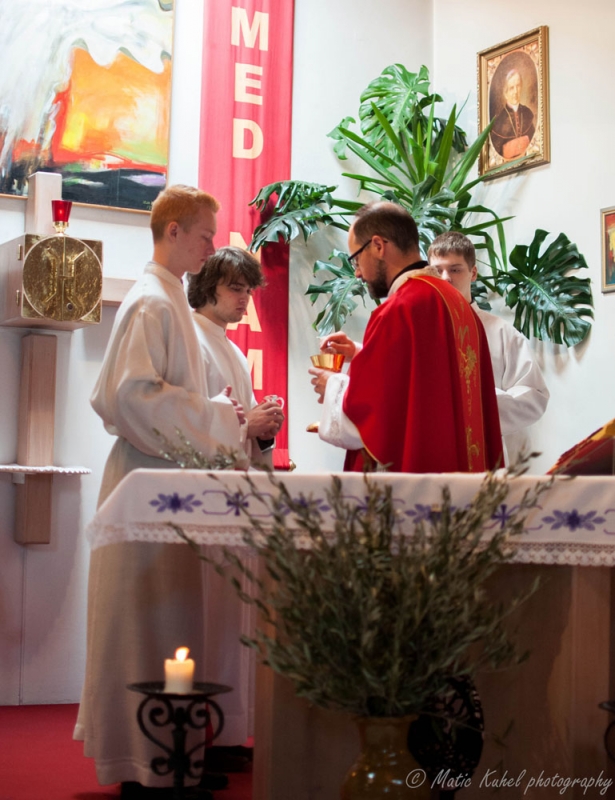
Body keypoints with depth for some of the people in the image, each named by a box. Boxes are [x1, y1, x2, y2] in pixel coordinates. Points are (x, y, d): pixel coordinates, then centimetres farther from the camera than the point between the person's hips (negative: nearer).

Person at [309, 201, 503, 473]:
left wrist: (333, 386, 0)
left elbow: (366, 412, -19)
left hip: (408, 470, -9)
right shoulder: (456, 303, 9)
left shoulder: (400, 310, -17)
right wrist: (363, 356, 16)